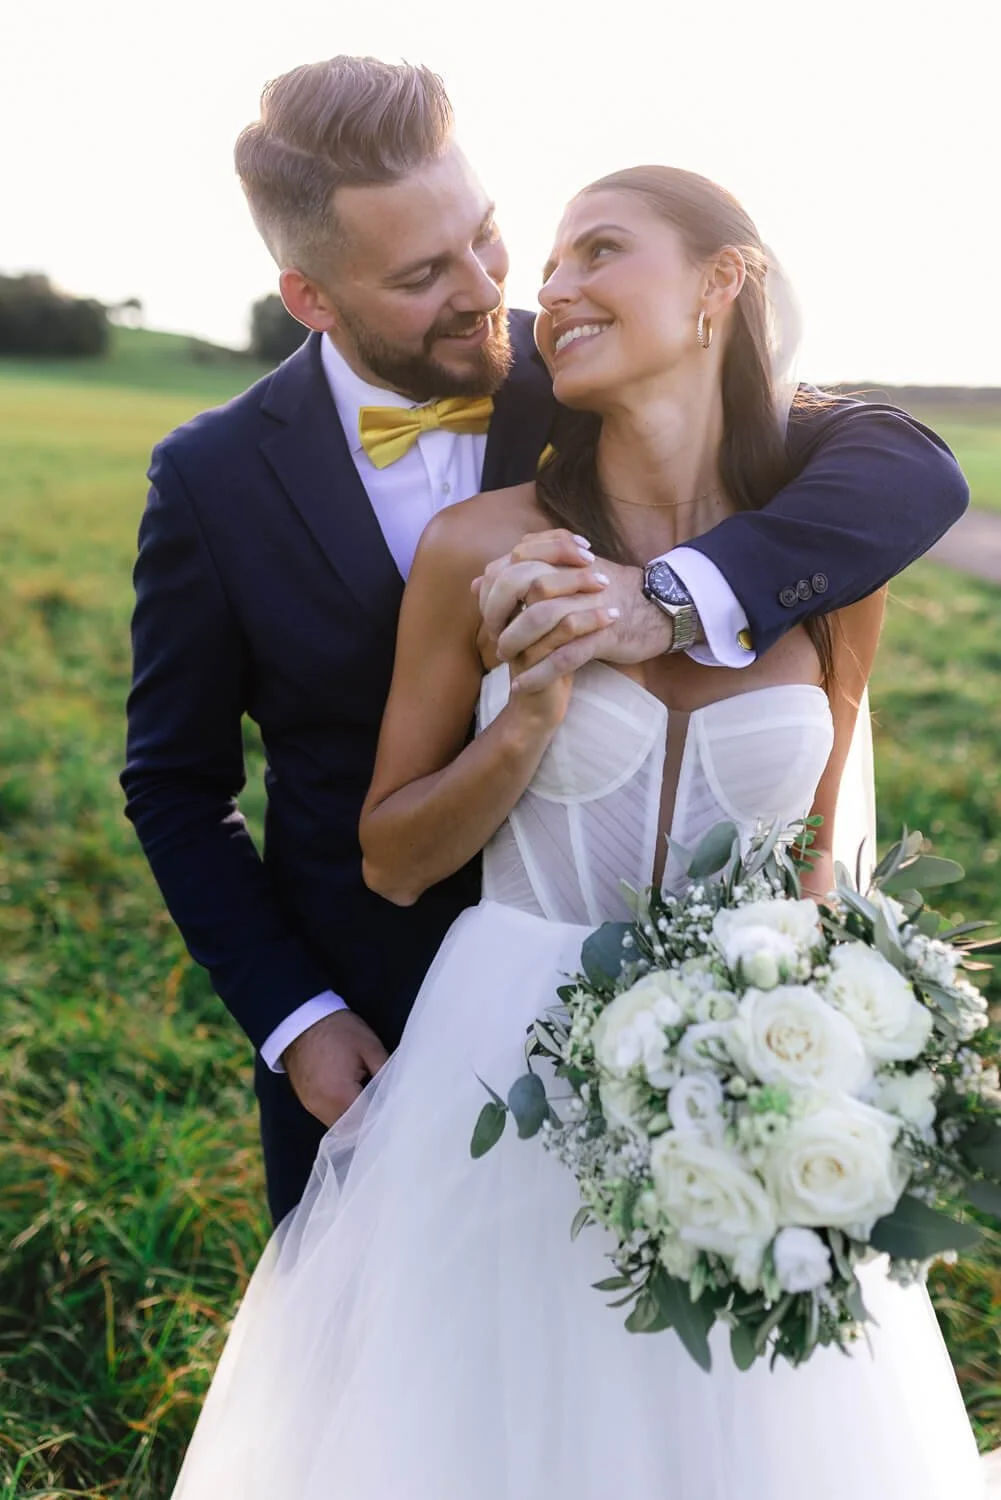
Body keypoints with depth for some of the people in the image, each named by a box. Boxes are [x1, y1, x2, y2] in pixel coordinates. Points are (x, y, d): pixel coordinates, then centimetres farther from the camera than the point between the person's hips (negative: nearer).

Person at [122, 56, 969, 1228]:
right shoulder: (212, 480, -12)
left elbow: (912, 466, -21)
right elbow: (177, 786, -3)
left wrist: (673, 603, -37)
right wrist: (290, 1018, -10)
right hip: (355, 1018, 0)